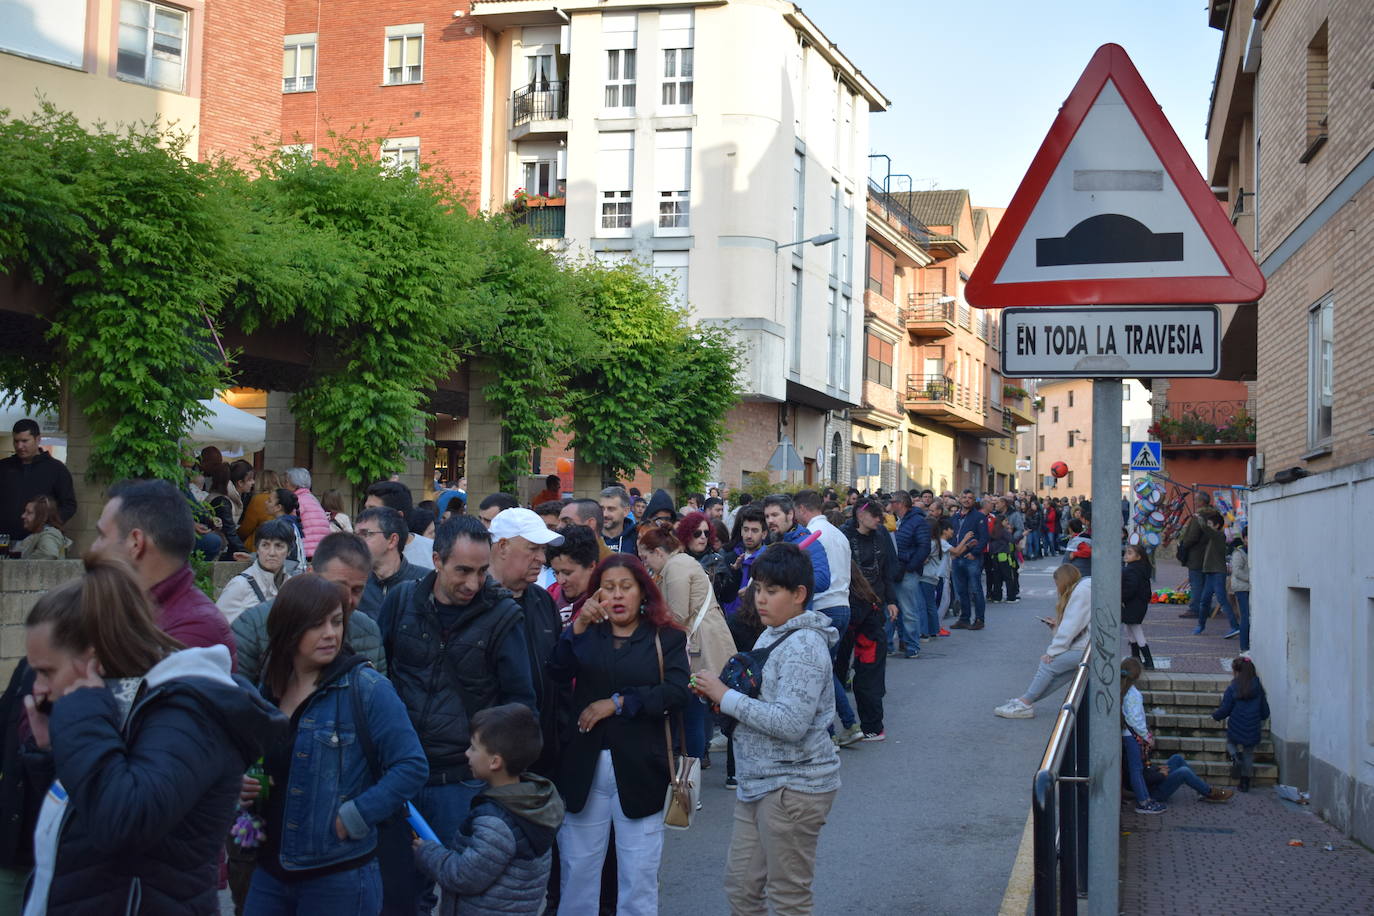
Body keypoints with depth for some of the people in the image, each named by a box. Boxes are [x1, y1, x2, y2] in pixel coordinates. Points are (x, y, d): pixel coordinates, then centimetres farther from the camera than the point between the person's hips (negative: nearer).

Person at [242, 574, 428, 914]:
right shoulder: (270, 687, 6)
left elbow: (412, 767, -15)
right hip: (271, 870, 5)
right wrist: (243, 784, 0)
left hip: (338, 876, -5)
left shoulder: (367, 688, -12)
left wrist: (353, 818, -17)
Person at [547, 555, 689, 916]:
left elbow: (677, 692, -9)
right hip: (584, 767, 2)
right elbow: (557, 673, -6)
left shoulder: (667, 638, 6)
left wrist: (617, 702, -13)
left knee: (639, 876, 4)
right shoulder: (587, 635, 12)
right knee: (577, 870, 5)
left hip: (639, 769, -2)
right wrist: (579, 626, -20)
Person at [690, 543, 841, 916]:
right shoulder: (772, 636, 11)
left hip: (792, 785, -9)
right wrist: (715, 691, 0)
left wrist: (725, 696, -20)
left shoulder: (805, 645, -18)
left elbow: (790, 723, -27)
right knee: (740, 886, 16)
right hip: (758, 783, 9)